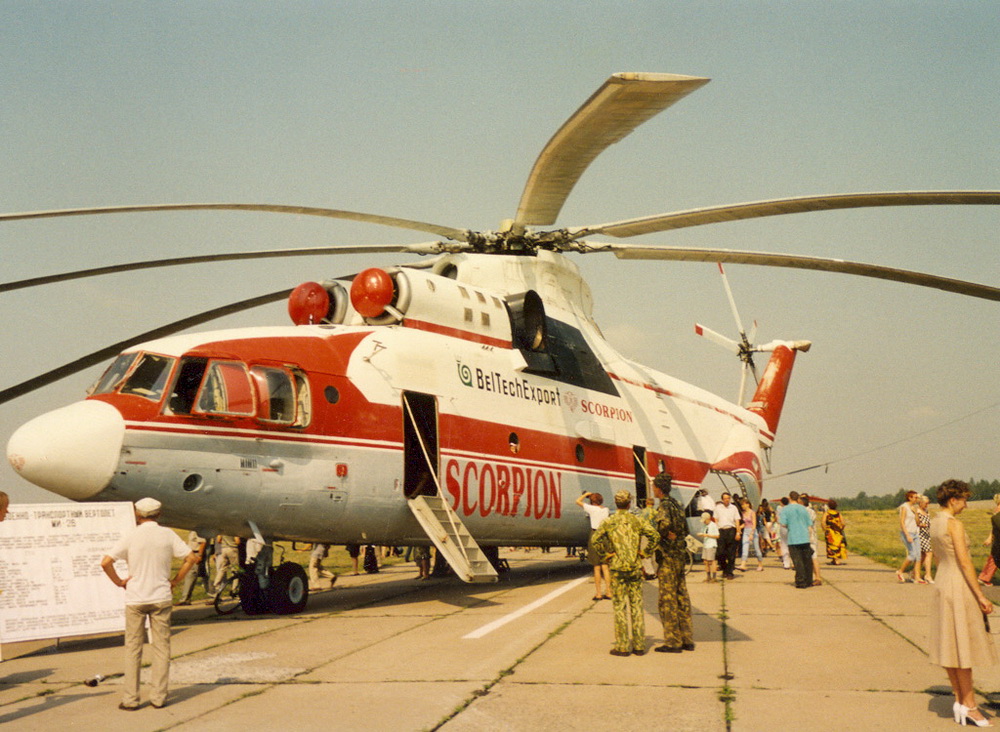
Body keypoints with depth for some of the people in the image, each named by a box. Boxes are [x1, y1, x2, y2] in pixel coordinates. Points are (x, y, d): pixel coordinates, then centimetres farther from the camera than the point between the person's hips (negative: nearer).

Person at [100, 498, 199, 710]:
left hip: (135, 599, -1)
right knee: (161, 647, 8)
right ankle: (159, 697, 8)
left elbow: (106, 562, -12)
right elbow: (191, 558, -4)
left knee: (133, 649, 7)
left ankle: (130, 699, 9)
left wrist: (119, 582, 0)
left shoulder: (131, 537, -6)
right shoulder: (167, 535, -2)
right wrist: (175, 581, 4)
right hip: (161, 597, 1)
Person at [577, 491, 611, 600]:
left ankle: (598, 593, 4)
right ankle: (608, 592, 9)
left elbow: (578, 501, -2)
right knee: (605, 566, 9)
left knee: (597, 567, 1)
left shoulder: (592, 509, -8)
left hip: (595, 536, -5)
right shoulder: (606, 509, 6)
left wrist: (586, 494, 13)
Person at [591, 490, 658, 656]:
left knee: (620, 606, 2)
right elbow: (654, 535, -8)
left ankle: (622, 646, 3)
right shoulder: (637, 521, 3)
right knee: (637, 606, 8)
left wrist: (606, 553, -2)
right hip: (636, 567, 2)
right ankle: (639, 645, 11)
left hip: (618, 568, -2)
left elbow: (595, 539, -12)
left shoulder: (608, 522, -2)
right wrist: (645, 552, 1)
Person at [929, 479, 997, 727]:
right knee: (963, 647, -2)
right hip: (959, 586, -9)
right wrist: (980, 596, -17)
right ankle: (968, 705, 5)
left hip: (941, 583, 9)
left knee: (949, 646, 11)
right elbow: (964, 561, -19)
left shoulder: (934, 524, 11)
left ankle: (960, 700, 19)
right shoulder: (954, 524, -16)